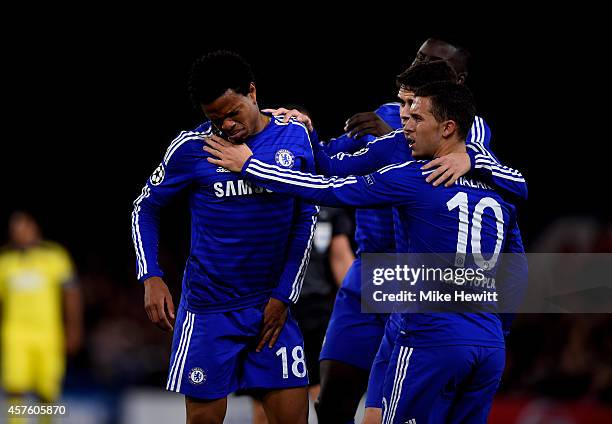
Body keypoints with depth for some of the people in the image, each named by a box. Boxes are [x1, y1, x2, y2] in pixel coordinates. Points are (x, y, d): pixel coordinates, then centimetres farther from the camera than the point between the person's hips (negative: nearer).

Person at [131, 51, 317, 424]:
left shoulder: (295, 137, -1)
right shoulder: (192, 148, -6)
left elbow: (307, 218, 6)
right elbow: (146, 208, 5)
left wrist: (284, 294, 0)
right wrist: (151, 277, -8)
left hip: (273, 307, 2)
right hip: (209, 309, -2)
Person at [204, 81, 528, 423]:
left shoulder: (416, 178, -8)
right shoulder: (498, 189, 10)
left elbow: (330, 191, -4)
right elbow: (518, 276, 16)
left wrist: (249, 165, 5)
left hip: (432, 343, -6)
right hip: (491, 346, 6)